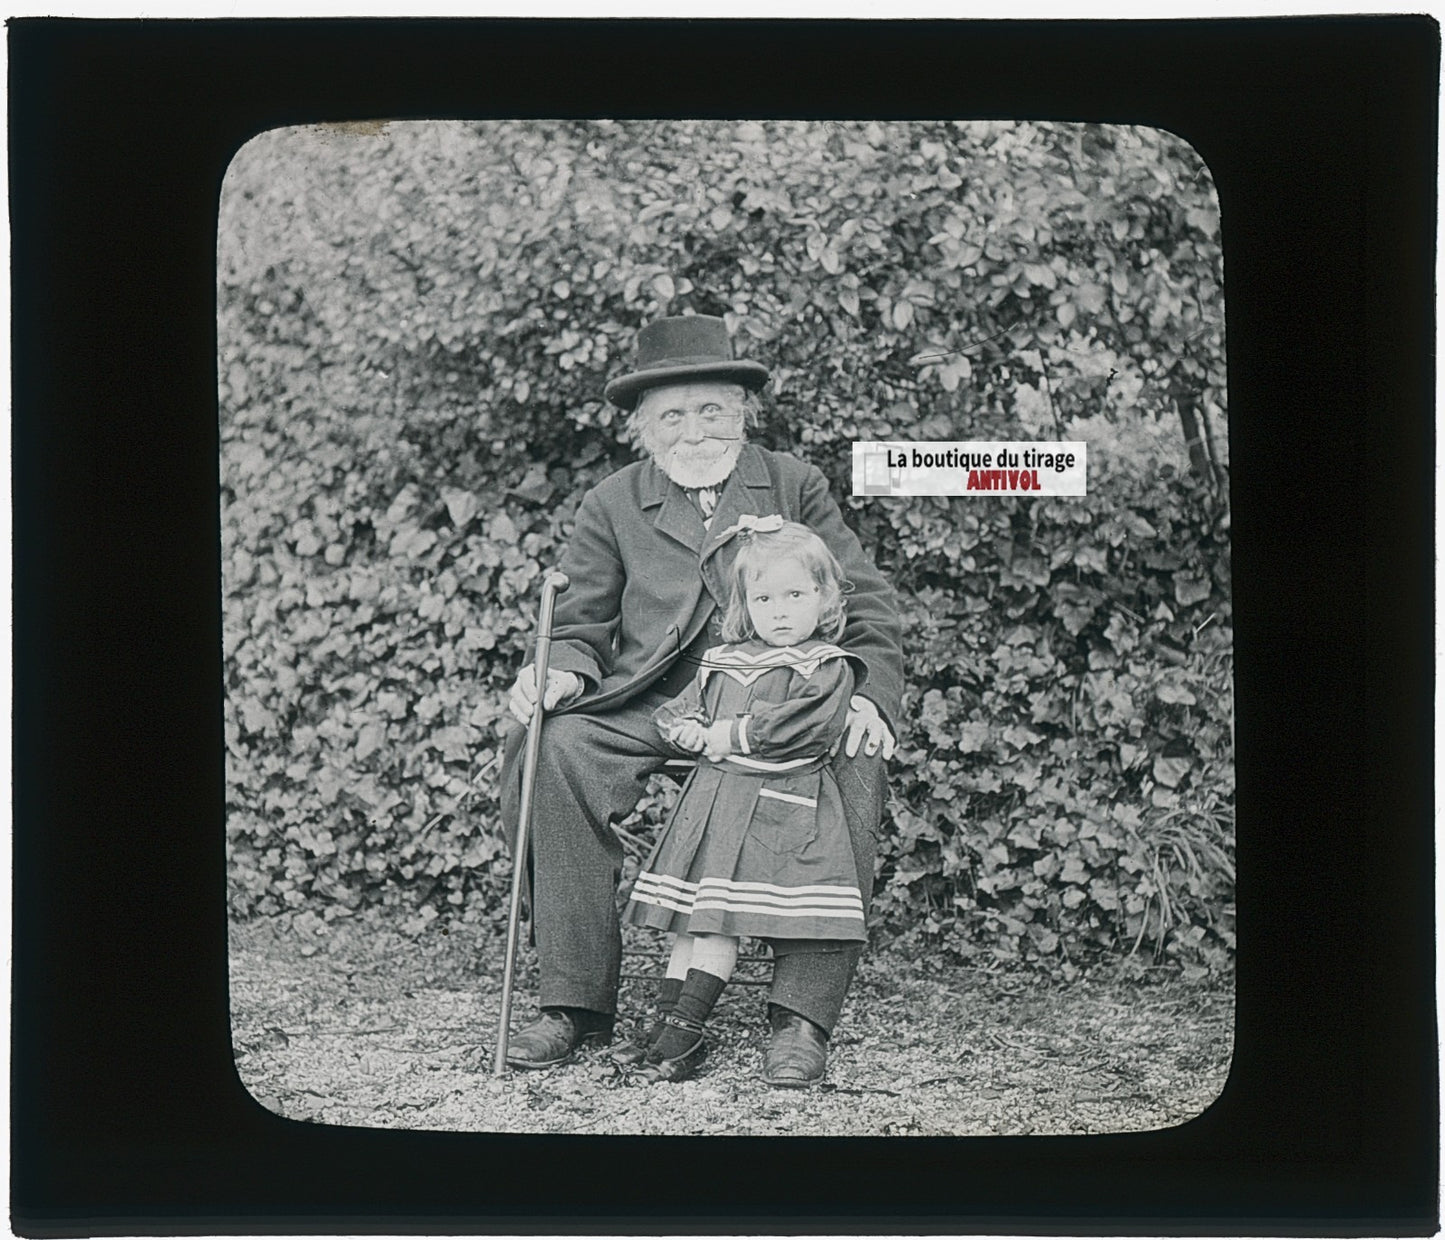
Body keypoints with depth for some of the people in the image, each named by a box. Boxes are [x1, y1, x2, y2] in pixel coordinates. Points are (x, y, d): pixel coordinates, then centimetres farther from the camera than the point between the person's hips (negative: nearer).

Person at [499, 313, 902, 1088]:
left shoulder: (794, 486, 13)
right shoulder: (609, 508, 14)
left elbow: (864, 603, 10)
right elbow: (581, 625, 14)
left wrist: (870, 694, -8)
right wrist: (564, 671, -10)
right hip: (653, 705, 1)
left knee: (853, 763, -31)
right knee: (555, 750, -28)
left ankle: (802, 1016, -24)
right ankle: (575, 1001, -18)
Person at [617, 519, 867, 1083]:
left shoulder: (826, 666, -2)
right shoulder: (722, 660, 16)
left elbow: (806, 723, -17)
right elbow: (676, 707, 21)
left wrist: (736, 733, -13)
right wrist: (688, 729, -2)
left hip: (775, 806, -6)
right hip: (710, 798, 6)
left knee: (720, 921, -10)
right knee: (686, 921, 6)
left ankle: (685, 1029, -5)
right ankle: (666, 1022, 10)